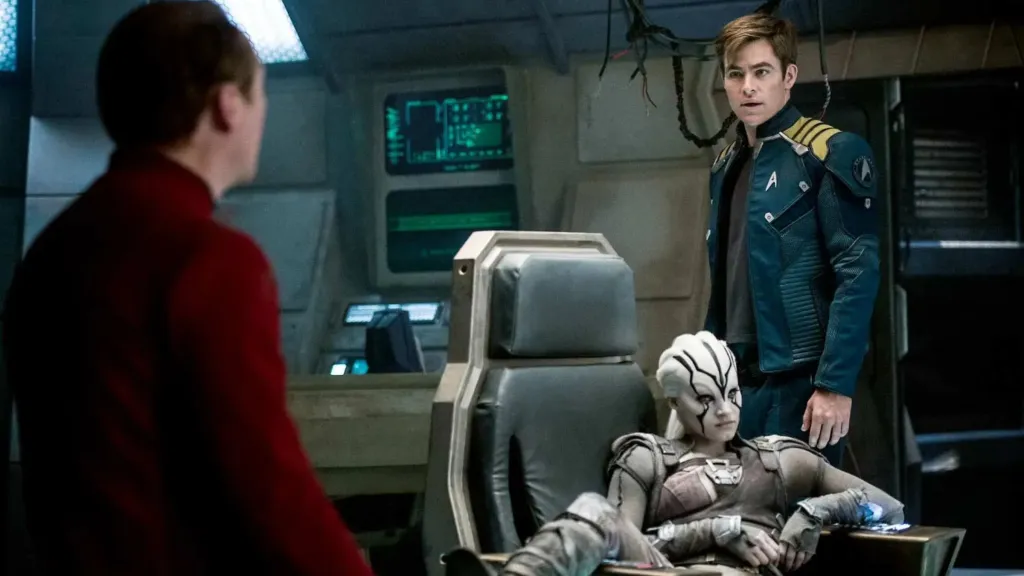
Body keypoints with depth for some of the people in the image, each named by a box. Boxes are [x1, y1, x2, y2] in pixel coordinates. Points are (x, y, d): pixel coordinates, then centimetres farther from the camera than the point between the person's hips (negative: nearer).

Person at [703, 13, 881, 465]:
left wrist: (835, 383, -19)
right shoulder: (727, 164, 15)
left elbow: (858, 274, -13)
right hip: (736, 376, 7)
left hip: (798, 377, -6)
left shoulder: (832, 154, -7)